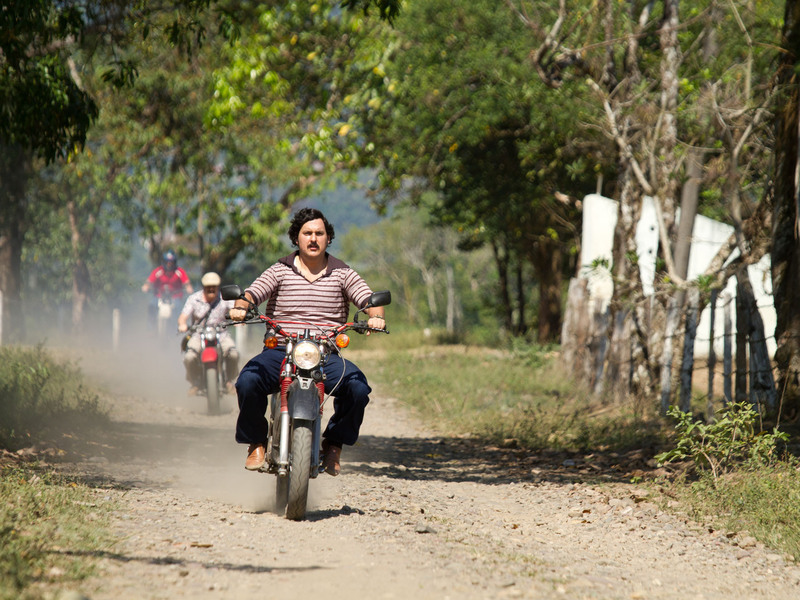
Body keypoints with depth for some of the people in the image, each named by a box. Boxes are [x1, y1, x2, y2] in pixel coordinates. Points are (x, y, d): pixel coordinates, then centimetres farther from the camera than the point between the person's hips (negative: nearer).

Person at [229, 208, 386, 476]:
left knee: (358, 387, -27)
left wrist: (376, 317, -23)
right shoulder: (280, 271, 9)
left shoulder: (342, 273, 10)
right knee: (248, 381, -30)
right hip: (279, 351, -1)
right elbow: (253, 293, -2)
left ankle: (334, 443, -1)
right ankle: (256, 443, -4)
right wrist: (240, 307, -25)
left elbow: (369, 299, 0)